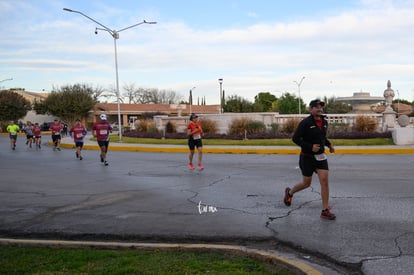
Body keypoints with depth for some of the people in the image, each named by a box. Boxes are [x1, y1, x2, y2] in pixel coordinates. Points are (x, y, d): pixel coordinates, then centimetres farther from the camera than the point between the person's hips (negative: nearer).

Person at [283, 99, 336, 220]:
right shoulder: (305, 123, -15)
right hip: (307, 157, -5)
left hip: (320, 156, 5)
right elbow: (295, 138, -15)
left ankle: (325, 211, 0)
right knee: (306, 183, 6)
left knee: (324, 180, -7)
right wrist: (310, 147, -23)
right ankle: (289, 192, 37)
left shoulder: (324, 122, 5)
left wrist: (329, 144, 4)